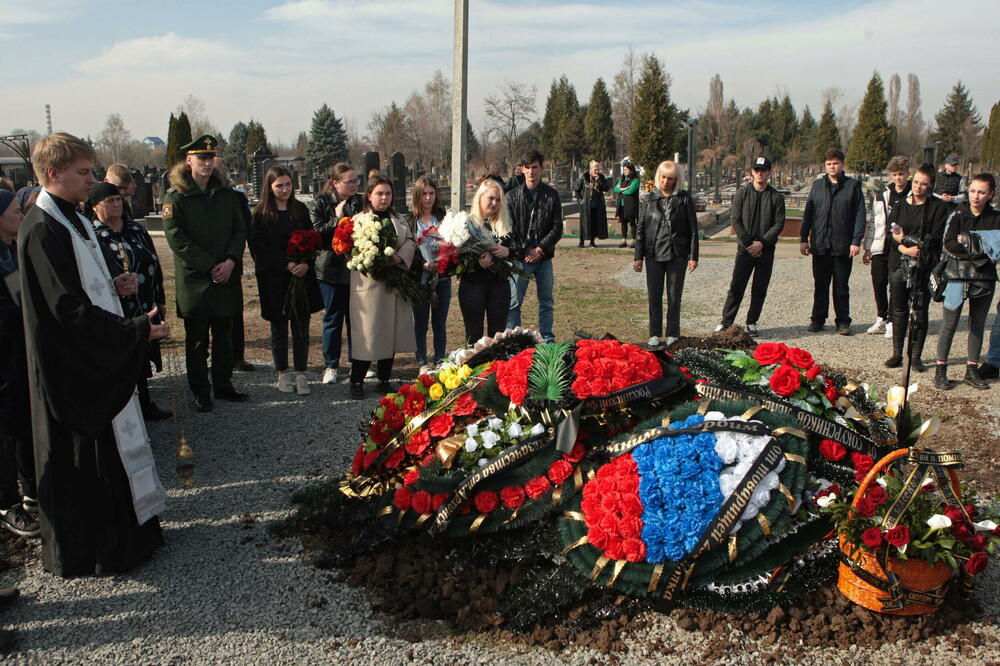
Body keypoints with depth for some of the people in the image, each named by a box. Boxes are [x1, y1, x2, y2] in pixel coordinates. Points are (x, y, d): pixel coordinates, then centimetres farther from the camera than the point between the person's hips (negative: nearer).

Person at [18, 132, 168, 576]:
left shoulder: (73, 220, 11)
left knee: (110, 442, 19)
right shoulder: (43, 230, -21)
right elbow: (70, 308, -25)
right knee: (80, 455, 2)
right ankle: (87, 550, 17)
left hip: (98, 357, 10)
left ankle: (124, 530, 33)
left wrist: (114, 287, 3)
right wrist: (136, 330, -23)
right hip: (72, 365, -10)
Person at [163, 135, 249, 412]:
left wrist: (230, 261, -10)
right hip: (194, 281, -5)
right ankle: (201, 392, 16)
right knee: (197, 340, 5)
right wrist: (210, 266, -15)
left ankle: (223, 385, 26)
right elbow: (176, 238, -12)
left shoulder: (226, 194, 10)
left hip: (226, 277, 5)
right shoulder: (176, 197, -6)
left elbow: (240, 230, 7)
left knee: (224, 336, 14)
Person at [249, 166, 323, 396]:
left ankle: (301, 375, 9)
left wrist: (306, 264, -11)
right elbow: (259, 247, -8)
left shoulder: (301, 210, 8)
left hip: (302, 276, 3)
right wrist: (286, 265, -16)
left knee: (301, 327, 2)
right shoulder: (261, 214, -2)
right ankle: (282, 374, 18)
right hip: (274, 279, -2)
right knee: (279, 328, 7)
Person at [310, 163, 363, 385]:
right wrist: (336, 220, -16)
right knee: (333, 319, 5)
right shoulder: (320, 203, -2)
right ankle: (331, 365, 16)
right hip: (331, 270, -3)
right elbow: (315, 234, -9)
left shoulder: (359, 202, 7)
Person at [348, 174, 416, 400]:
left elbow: (410, 242, 8)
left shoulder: (398, 220, 17)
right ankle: (356, 382, 5)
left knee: (390, 330, 9)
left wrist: (398, 257, -12)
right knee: (366, 332, -5)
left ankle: (384, 380, 20)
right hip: (368, 283, -5)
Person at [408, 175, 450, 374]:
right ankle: (422, 363, 16)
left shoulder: (444, 218, 5)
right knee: (420, 322, 7)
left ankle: (440, 361, 19)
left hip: (442, 277, 2)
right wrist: (423, 265, -17)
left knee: (440, 322, 9)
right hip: (419, 278, -2)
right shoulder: (409, 221, -2)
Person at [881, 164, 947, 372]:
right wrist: (906, 249, -14)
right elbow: (889, 233, 2)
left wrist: (906, 239, -10)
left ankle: (915, 355, 10)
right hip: (899, 264, 3)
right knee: (899, 310, 6)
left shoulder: (938, 207, 1)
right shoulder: (900, 205, 11)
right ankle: (897, 353, 14)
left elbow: (935, 238, -7)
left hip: (924, 267, -2)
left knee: (920, 311, 2)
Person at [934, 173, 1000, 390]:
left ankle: (972, 370, 18)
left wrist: (967, 244, -19)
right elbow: (948, 244, -10)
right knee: (950, 324, 0)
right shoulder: (958, 215, 0)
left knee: (978, 325, 9)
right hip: (957, 276, -2)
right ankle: (941, 369, 7)